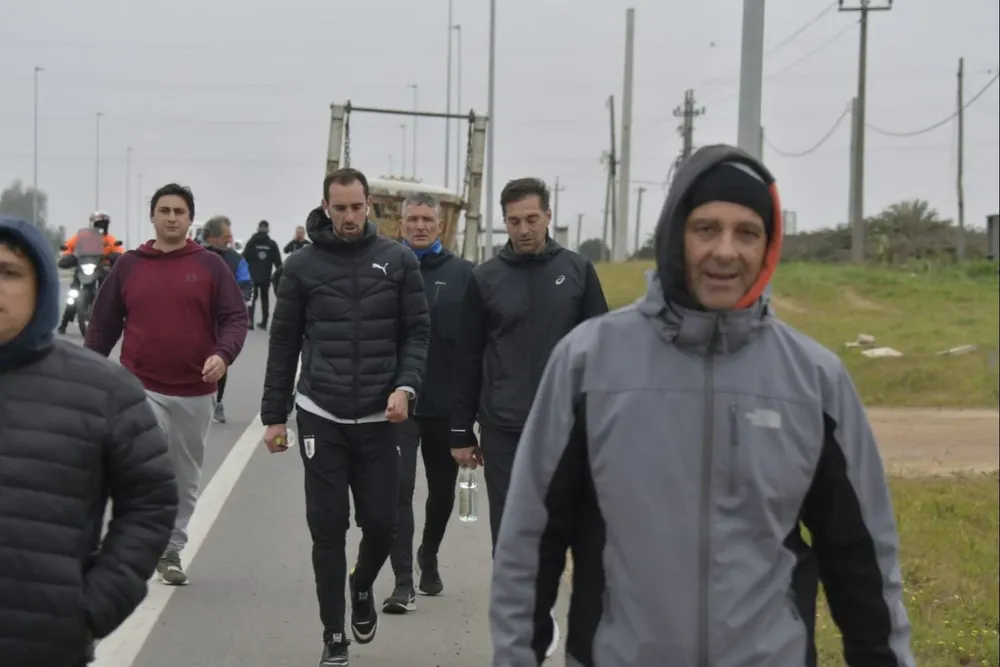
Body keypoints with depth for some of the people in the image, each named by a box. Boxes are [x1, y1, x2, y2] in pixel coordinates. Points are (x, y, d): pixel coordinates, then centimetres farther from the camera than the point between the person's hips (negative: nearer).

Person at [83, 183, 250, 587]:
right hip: (141, 389, -1)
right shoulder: (129, 265, 4)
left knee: (185, 479, 12)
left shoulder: (211, 266, 1)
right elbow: (103, 325, 9)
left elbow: (236, 318, -1)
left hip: (195, 392, 1)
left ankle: (171, 550, 27)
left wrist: (223, 354, -21)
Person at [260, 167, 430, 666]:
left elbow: (417, 331, 3)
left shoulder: (398, 260, 1)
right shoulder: (303, 265, 1)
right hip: (320, 417, 0)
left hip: (380, 418, 1)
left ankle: (363, 587, 36)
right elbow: (284, 343, 5)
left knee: (381, 522, 2)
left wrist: (406, 386, -13)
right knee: (328, 529, 2)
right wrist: (274, 416, 4)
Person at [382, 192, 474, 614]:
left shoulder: (463, 273, 1)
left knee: (442, 491, 16)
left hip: (447, 404, 2)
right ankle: (404, 581, -6)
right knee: (399, 488, -9)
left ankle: (428, 560, 39)